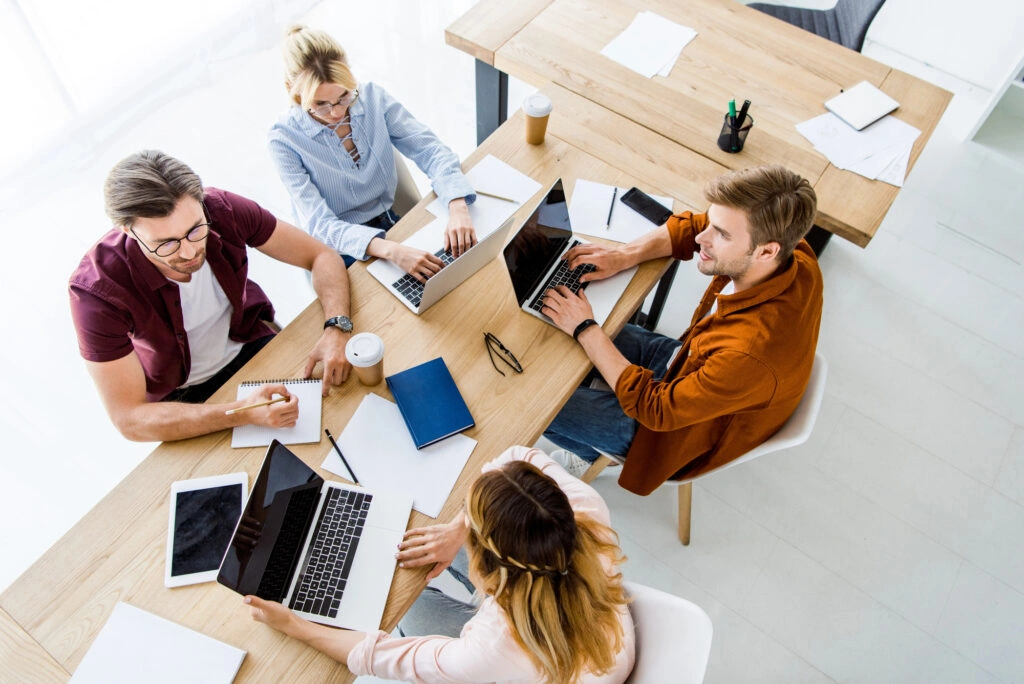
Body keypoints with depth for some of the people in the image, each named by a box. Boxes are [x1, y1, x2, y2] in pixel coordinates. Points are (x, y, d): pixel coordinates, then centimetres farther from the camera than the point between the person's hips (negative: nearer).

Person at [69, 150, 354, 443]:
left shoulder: (221, 210, -25)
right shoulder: (96, 289, -31)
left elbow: (322, 257, -14)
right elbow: (129, 419, -29)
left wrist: (337, 328, -33)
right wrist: (244, 413, -42)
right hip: (181, 397, -4)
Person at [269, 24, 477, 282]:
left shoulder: (373, 97, -7)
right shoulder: (285, 140, -16)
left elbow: (430, 150, -10)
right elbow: (319, 224, -24)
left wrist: (458, 208, -31)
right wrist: (390, 250, -42)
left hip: (392, 226, 4)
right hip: (341, 249, -4)